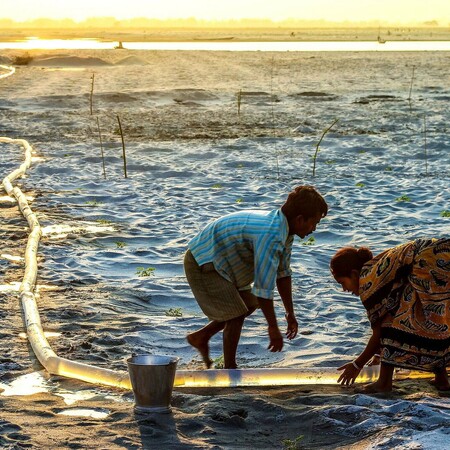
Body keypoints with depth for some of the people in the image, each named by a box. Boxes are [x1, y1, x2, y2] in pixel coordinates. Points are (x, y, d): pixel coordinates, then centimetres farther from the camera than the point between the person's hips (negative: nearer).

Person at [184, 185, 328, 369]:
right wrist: (273, 328, -24)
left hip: (221, 262, 10)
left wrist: (290, 313, 14)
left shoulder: (283, 230, -1)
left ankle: (200, 337, 28)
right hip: (203, 264, -10)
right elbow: (264, 287, -32)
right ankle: (229, 371, 6)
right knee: (236, 314, -10)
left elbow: (283, 274, 10)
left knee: (249, 305, 17)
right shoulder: (271, 235, -33)